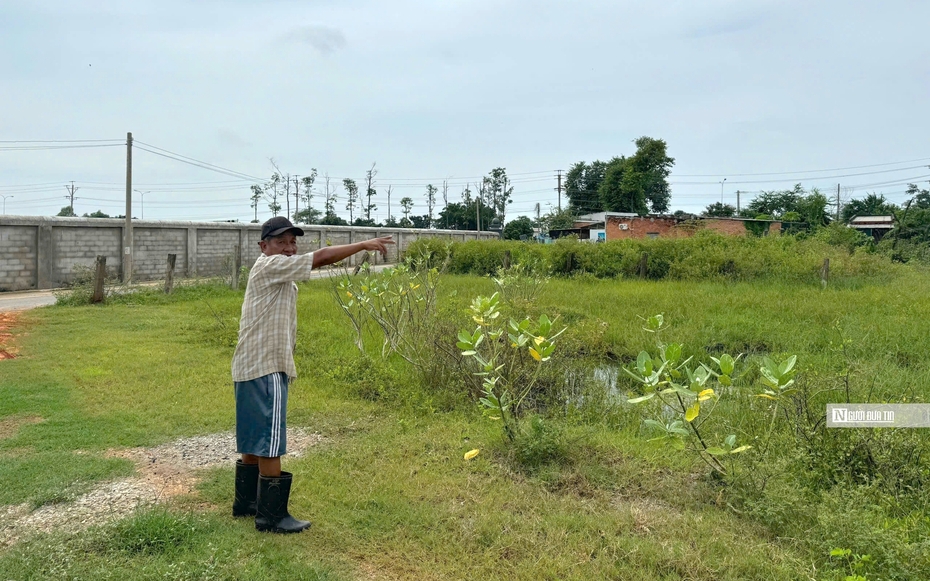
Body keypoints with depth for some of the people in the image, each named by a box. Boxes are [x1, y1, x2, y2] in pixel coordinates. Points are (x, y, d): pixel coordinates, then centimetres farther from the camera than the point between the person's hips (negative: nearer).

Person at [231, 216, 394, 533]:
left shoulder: (279, 274, 20)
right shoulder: (268, 266, -12)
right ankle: (271, 515, 2)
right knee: (270, 442, -5)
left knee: (255, 440, 19)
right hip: (265, 368, -11)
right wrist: (364, 244, -13)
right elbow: (321, 256, -17)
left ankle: (246, 502, 32)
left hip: (253, 367, 11)